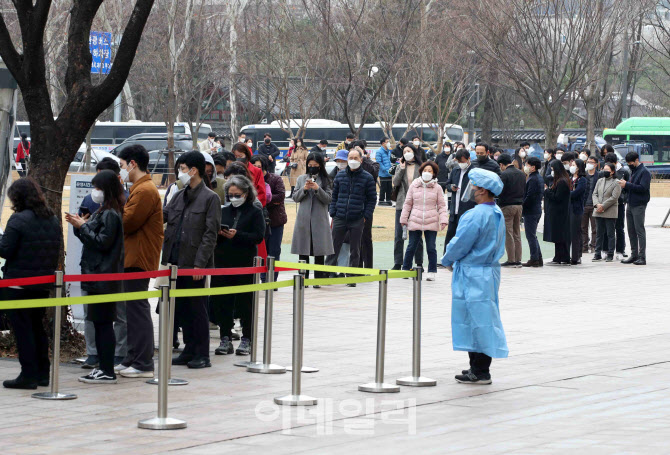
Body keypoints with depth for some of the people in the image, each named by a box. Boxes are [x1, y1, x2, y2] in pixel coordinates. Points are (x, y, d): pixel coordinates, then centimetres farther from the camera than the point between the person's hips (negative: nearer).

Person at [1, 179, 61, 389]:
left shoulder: (18, 220, -15)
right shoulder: (53, 220, 7)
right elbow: (58, 249, 12)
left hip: (18, 284, -7)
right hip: (44, 283, 7)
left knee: (22, 328, -1)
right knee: (37, 327, 17)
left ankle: (29, 374, -3)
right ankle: (42, 373, 19)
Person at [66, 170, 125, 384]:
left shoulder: (111, 214, -14)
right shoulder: (104, 212, 16)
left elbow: (103, 242, -19)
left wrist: (82, 227, -12)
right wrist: (81, 225, 8)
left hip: (104, 277, -10)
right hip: (98, 275, 10)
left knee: (103, 323, -8)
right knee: (100, 323, 11)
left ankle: (108, 372, -7)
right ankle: (103, 368, 15)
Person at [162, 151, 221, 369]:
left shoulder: (210, 198, -7)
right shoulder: (179, 196, 14)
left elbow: (210, 234, -11)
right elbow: (162, 216, 15)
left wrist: (199, 264, -16)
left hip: (195, 264, -7)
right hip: (177, 261, 7)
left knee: (197, 308, -1)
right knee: (182, 308, 11)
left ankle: (202, 354, 5)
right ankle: (189, 350, 20)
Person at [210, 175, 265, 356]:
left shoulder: (255, 212, 2)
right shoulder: (224, 211, 14)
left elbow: (259, 237, -9)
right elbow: (211, 235, 12)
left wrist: (236, 235, -18)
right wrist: (218, 234, -11)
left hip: (245, 263, -4)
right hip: (223, 262, 4)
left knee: (245, 302, 1)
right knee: (222, 302, 2)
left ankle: (246, 340, 8)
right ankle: (225, 339, 9)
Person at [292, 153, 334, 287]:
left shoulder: (325, 180, 3)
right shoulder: (301, 179, 10)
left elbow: (328, 199, -3)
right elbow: (295, 198, 8)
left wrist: (318, 189, -16)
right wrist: (304, 189, -9)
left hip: (319, 220, -2)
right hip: (303, 219, 2)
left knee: (319, 252, 0)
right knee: (303, 251, 4)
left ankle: (318, 279, 6)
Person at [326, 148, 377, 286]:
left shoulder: (367, 178, 1)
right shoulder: (340, 176, 8)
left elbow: (372, 199, 4)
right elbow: (334, 196, 13)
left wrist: (366, 216, -4)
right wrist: (332, 213, 4)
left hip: (357, 219, -2)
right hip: (340, 218, 2)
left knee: (354, 250, 5)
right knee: (333, 248, 1)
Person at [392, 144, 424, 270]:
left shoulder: (420, 167, 2)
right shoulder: (401, 167, 9)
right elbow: (395, 183, -3)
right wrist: (401, 169, -11)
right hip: (402, 204, 2)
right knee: (399, 235, 1)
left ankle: (419, 263, 12)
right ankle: (397, 263, 6)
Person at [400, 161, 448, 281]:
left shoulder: (437, 188, 4)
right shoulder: (414, 185, 7)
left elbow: (441, 206, 6)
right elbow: (407, 203, 11)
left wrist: (443, 220, -6)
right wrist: (404, 219, 10)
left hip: (431, 223, -1)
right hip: (415, 222, 1)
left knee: (431, 248, 2)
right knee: (411, 247, 6)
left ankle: (432, 272, 11)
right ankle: (405, 269, 19)